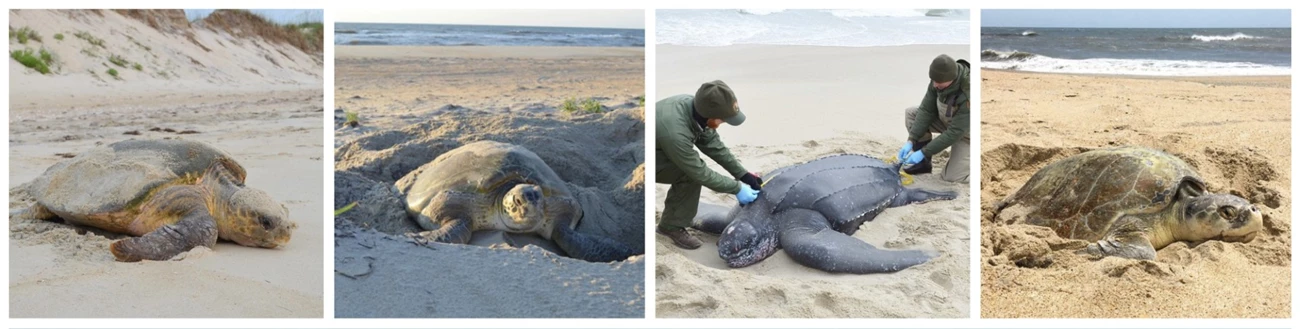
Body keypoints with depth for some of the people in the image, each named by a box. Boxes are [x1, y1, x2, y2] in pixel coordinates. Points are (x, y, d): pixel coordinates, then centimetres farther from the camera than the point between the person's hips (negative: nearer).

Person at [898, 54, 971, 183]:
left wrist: (923, 152, -30)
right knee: (911, 113, -7)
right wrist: (911, 141, -21)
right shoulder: (939, 79, -20)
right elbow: (926, 110, -13)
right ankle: (923, 162, 1)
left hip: (966, 134, -7)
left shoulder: (968, 95, -40)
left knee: (951, 177, -16)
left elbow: (955, 132, -34)